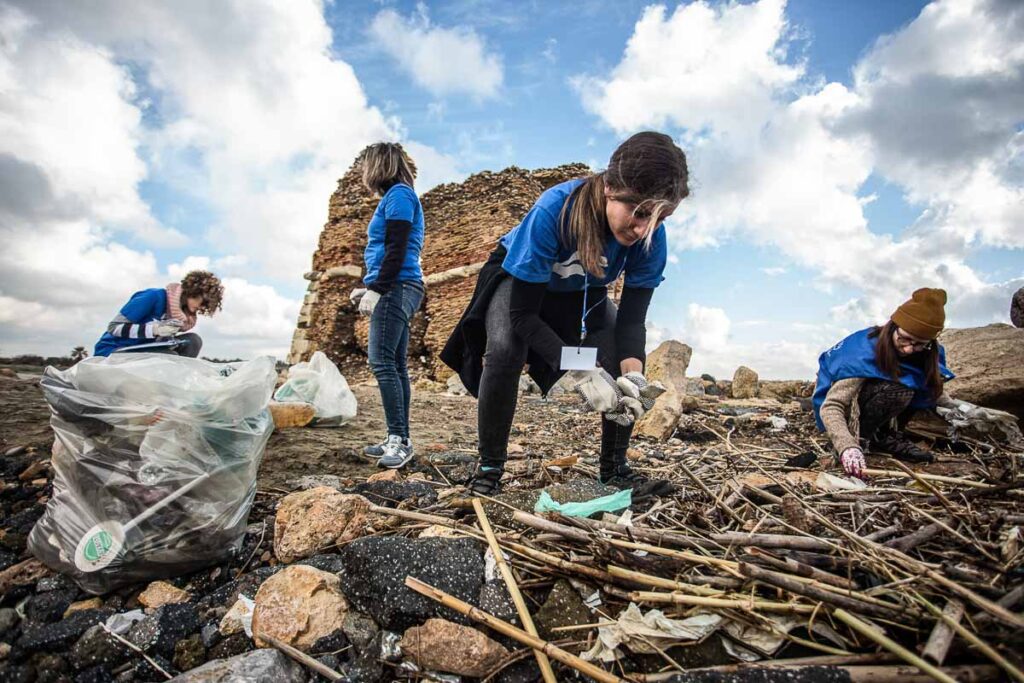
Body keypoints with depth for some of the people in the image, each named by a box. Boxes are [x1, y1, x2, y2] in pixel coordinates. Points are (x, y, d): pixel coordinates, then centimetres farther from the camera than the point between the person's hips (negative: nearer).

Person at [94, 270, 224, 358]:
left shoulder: (183, 314, 4)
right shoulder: (155, 296, -19)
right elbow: (114, 327, -18)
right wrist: (155, 329, -30)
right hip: (112, 352, -7)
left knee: (193, 340, -13)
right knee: (169, 357, -31)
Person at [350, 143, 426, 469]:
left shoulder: (398, 194, -5)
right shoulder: (394, 196, 24)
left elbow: (396, 250, -15)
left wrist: (376, 289, -16)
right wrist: (368, 288, 21)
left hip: (395, 288, -10)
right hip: (396, 289, 10)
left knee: (382, 362, -14)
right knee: (394, 365, 6)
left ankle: (400, 439, -13)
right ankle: (399, 440, 10)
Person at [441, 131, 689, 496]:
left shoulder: (652, 237, -27)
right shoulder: (552, 211, -40)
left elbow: (632, 318, -23)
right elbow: (522, 313, -36)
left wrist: (633, 375, -43)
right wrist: (581, 370, -44)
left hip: (584, 293, 4)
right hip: (519, 281, -3)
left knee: (628, 359, -15)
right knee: (505, 350, -32)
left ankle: (614, 466, 6)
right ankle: (489, 466, -13)